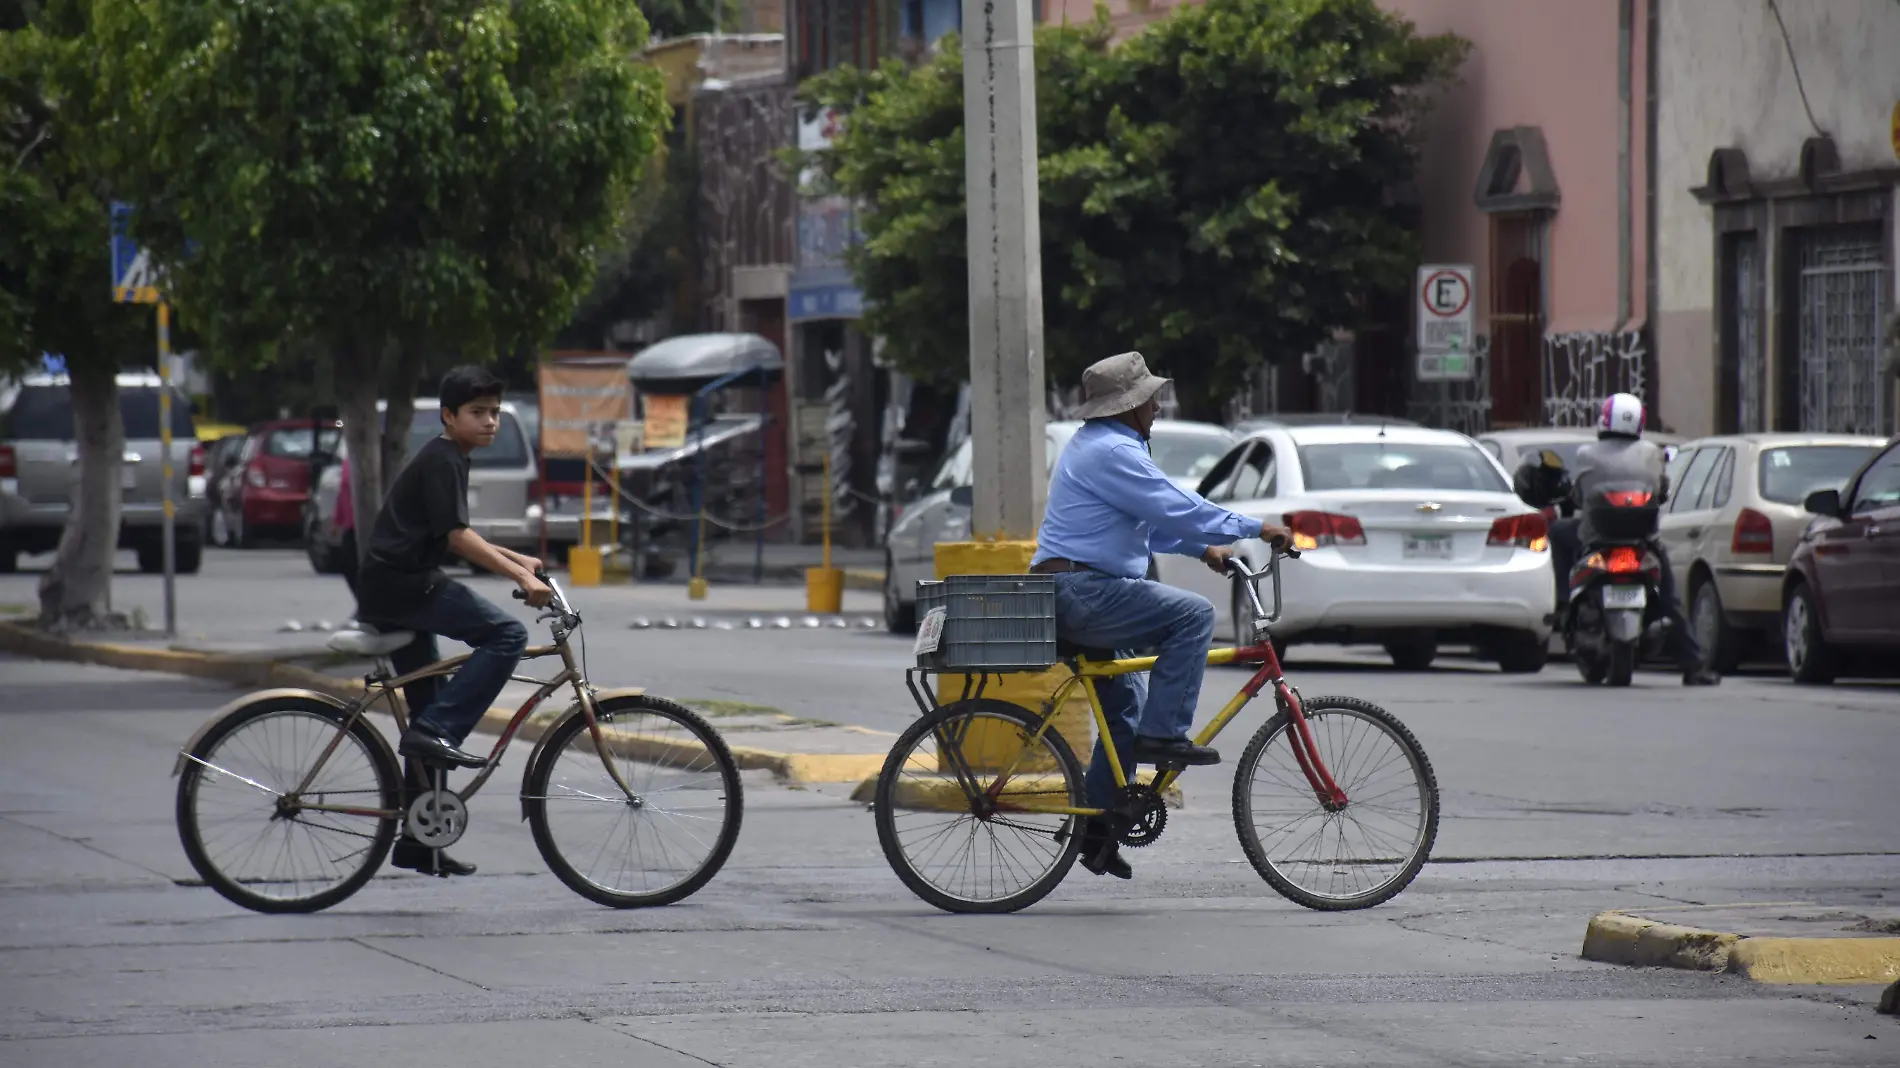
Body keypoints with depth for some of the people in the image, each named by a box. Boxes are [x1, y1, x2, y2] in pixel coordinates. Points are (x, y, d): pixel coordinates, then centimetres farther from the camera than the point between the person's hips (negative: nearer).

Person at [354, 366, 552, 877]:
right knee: (506, 634, -18)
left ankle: (418, 843, 17)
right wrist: (522, 577, -24)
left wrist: (517, 560, 26)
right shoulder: (442, 460, -11)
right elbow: (457, 537, -20)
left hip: (390, 591, 10)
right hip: (402, 585, -10)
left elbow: (452, 537, 30)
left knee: (428, 707, 13)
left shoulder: (445, 459, 19)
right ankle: (435, 733, -20)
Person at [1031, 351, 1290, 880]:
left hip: (1073, 597, 11)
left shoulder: (1092, 445, 21)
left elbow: (1151, 518, 30)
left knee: (1124, 707, 18)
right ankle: (1163, 733, -17)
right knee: (1192, 614, -18)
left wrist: (1203, 547, 24)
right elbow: (1173, 508, -18)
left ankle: (1098, 830, 20)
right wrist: (1253, 528, -10)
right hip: (1084, 592, -11)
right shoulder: (1111, 451, -15)